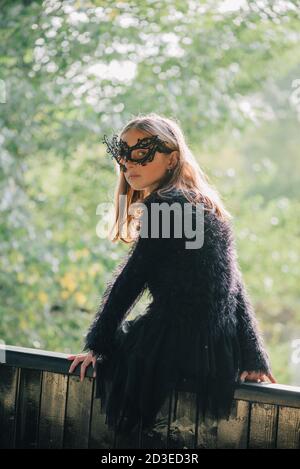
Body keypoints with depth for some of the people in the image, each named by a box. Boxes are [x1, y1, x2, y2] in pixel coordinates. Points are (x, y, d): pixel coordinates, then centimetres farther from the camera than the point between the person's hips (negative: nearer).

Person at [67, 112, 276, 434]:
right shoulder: (204, 204, 13)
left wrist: (97, 345, -1)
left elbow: (129, 282, -10)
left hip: (178, 355, -9)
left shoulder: (167, 206, -14)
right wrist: (253, 359, 12)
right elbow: (233, 287, 12)